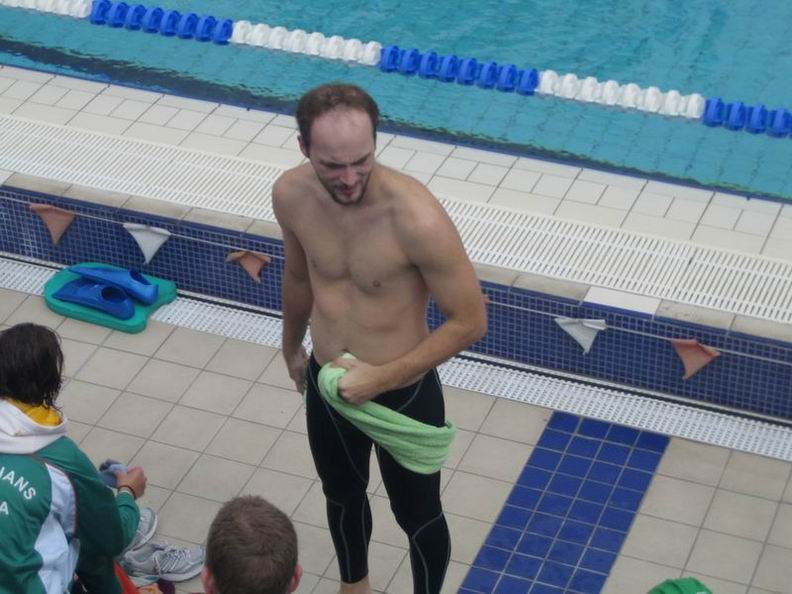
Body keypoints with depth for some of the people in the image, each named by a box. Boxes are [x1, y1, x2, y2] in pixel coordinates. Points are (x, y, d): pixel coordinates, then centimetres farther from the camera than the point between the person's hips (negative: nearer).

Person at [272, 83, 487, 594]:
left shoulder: (416, 217, -33)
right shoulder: (290, 195, -17)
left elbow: (470, 321, -23)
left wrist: (381, 378, -24)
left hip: (404, 393, -5)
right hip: (326, 384, 5)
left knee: (417, 515, 20)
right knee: (342, 496, 31)